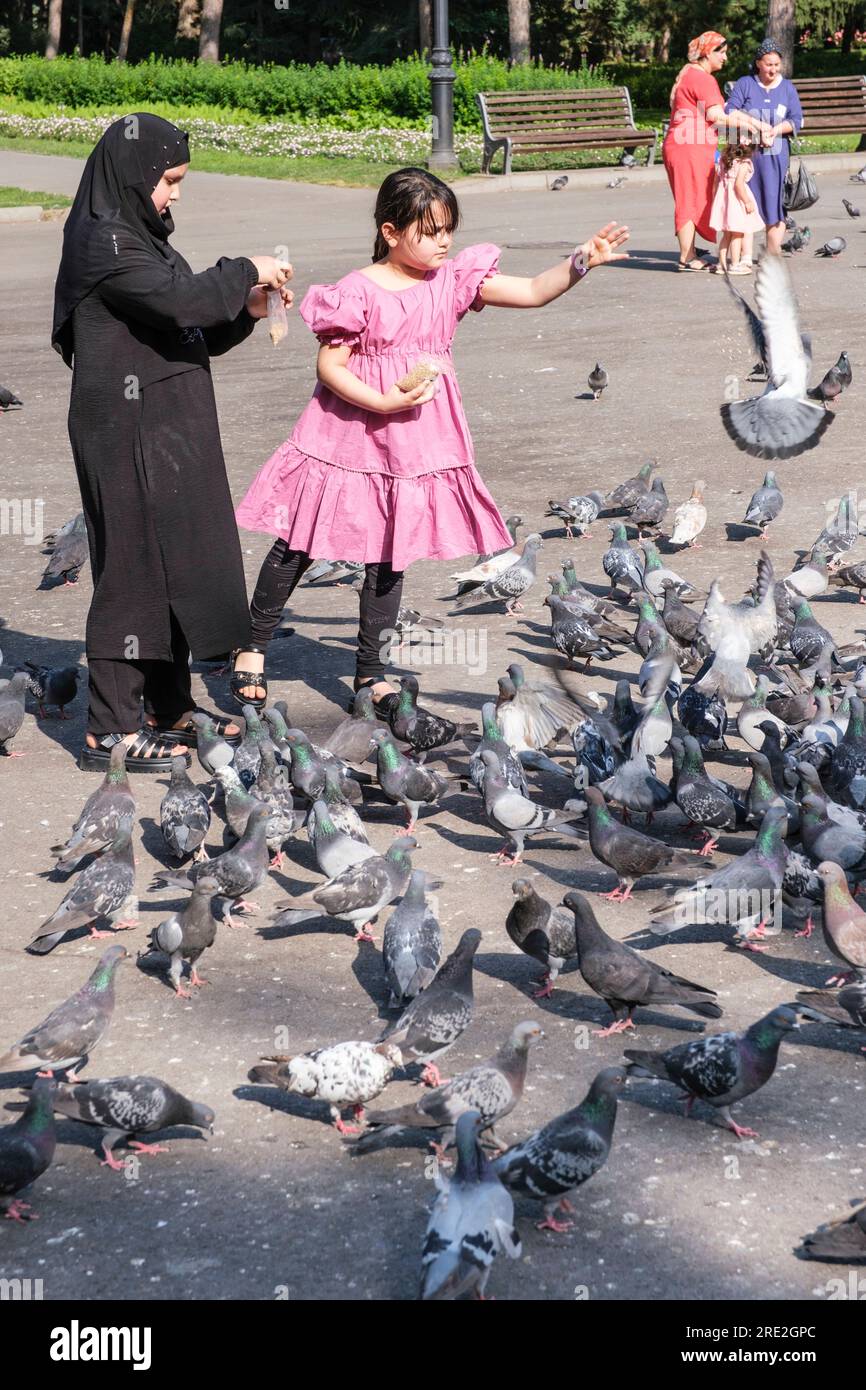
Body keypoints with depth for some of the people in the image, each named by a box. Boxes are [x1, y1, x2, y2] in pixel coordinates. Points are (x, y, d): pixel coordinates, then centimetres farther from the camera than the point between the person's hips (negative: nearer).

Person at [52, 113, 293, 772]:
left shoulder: (143, 239, 17)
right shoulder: (105, 243, -13)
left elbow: (194, 335, 17)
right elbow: (179, 298, -26)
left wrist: (244, 311, 0)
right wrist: (244, 271, -13)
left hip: (171, 434, 10)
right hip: (129, 438, -10)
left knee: (179, 563, 13)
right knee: (134, 569, -7)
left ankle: (170, 709, 23)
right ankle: (110, 729, -1)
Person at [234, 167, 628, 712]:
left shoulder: (455, 280, 0)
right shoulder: (360, 291, -13)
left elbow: (533, 291, -6)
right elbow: (329, 365, -12)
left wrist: (582, 261, -21)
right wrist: (383, 402, -23)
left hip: (415, 446, 4)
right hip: (348, 440, -4)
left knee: (390, 554, 11)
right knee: (300, 544, 5)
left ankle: (371, 669, 23)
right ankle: (254, 644, 21)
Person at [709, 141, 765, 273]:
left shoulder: (723, 159, 8)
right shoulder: (744, 163, -14)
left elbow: (716, 181, 11)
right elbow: (738, 184, -22)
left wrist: (716, 200, 19)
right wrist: (747, 202, -16)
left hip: (723, 197, 7)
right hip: (736, 200, -7)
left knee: (726, 234, 16)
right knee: (737, 234, 1)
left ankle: (722, 263, 19)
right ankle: (735, 265, 2)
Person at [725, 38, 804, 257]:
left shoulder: (787, 87, 12)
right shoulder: (744, 84, 5)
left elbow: (797, 119, 6)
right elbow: (731, 112, -6)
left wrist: (777, 129, -13)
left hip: (776, 156, 1)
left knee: (774, 202, -6)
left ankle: (773, 251, -5)